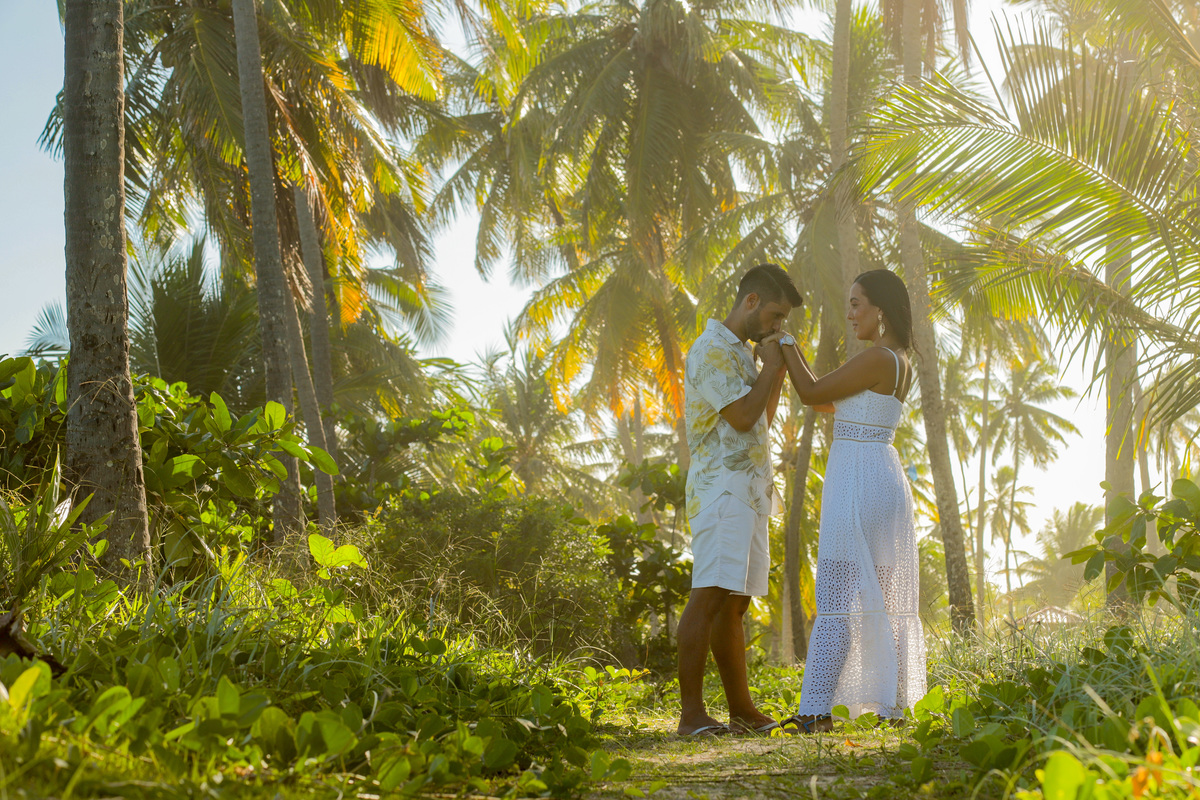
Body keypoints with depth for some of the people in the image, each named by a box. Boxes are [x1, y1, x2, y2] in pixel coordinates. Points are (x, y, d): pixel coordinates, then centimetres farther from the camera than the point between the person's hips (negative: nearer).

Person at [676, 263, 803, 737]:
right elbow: (743, 416, -18)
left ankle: (742, 710, 13)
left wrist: (778, 367, 15)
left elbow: (763, 419, 26)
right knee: (709, 596, -15)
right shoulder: (711, 350, -9)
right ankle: (691, 713, -16)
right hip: (722, 488, -10)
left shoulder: (741, 352, 22)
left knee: (734, 603, 10)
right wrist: (772, 364, -5)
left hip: (749, 492, 10)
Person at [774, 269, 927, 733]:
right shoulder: (901, 364, 15)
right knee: (883, 602, 11)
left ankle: (815, 711, -9)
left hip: (857, 486, -10)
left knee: (835, 601, -9)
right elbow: (828, 401, 20)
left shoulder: (877, 359, -15)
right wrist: (788, 354, 18)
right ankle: (892, 706, 15)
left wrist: (784, 343, 3)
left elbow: (812, 394, -9)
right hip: (886, 481, 10)